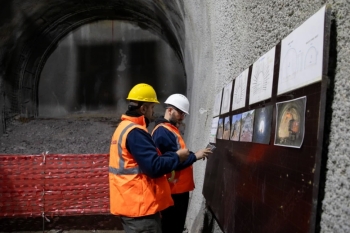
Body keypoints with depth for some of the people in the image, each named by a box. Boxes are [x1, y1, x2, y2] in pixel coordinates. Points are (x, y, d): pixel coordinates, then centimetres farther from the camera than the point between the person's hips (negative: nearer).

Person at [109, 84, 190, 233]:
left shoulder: (124, 128, 13)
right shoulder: (135, 132, -20)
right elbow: (154, 167, -24)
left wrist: (171, 156, 11)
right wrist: (177, 156, -8)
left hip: (131, 203, 10)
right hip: (140, 205, -10)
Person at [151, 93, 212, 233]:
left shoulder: (170, 129, 15)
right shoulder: (163, 131, -18)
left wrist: (193, 155, 3)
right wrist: (195, 156, -17)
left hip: (178, 189, 10)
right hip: (173, 191, -10)